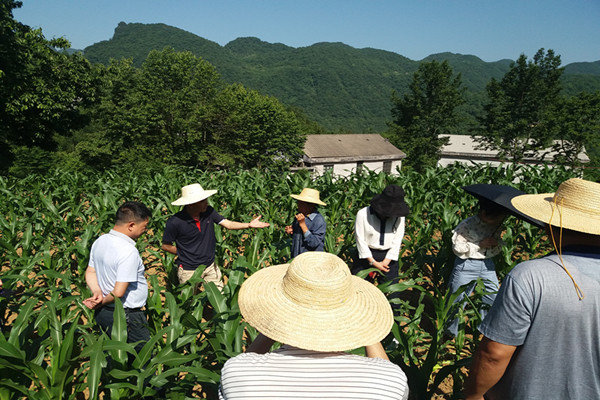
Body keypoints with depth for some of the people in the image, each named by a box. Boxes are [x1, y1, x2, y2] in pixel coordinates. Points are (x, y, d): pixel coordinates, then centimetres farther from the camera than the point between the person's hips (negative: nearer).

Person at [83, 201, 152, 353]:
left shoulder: (99, 242, 2)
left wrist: (97, 293, -4)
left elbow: (90, 272, 11)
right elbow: (119, 292, -25)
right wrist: (102, 303, -6)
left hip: (103, 315, 9)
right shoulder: (128, 251, -26)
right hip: (127, 317, -9)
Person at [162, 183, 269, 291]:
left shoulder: (208, 211, -10)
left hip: (210, 266, 4)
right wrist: (184, 254, -9)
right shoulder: (175, 222, -21)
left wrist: (249, 225, -26)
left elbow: (228, 224, -13)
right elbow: (166, 246, -9)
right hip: (189, 270, -4)